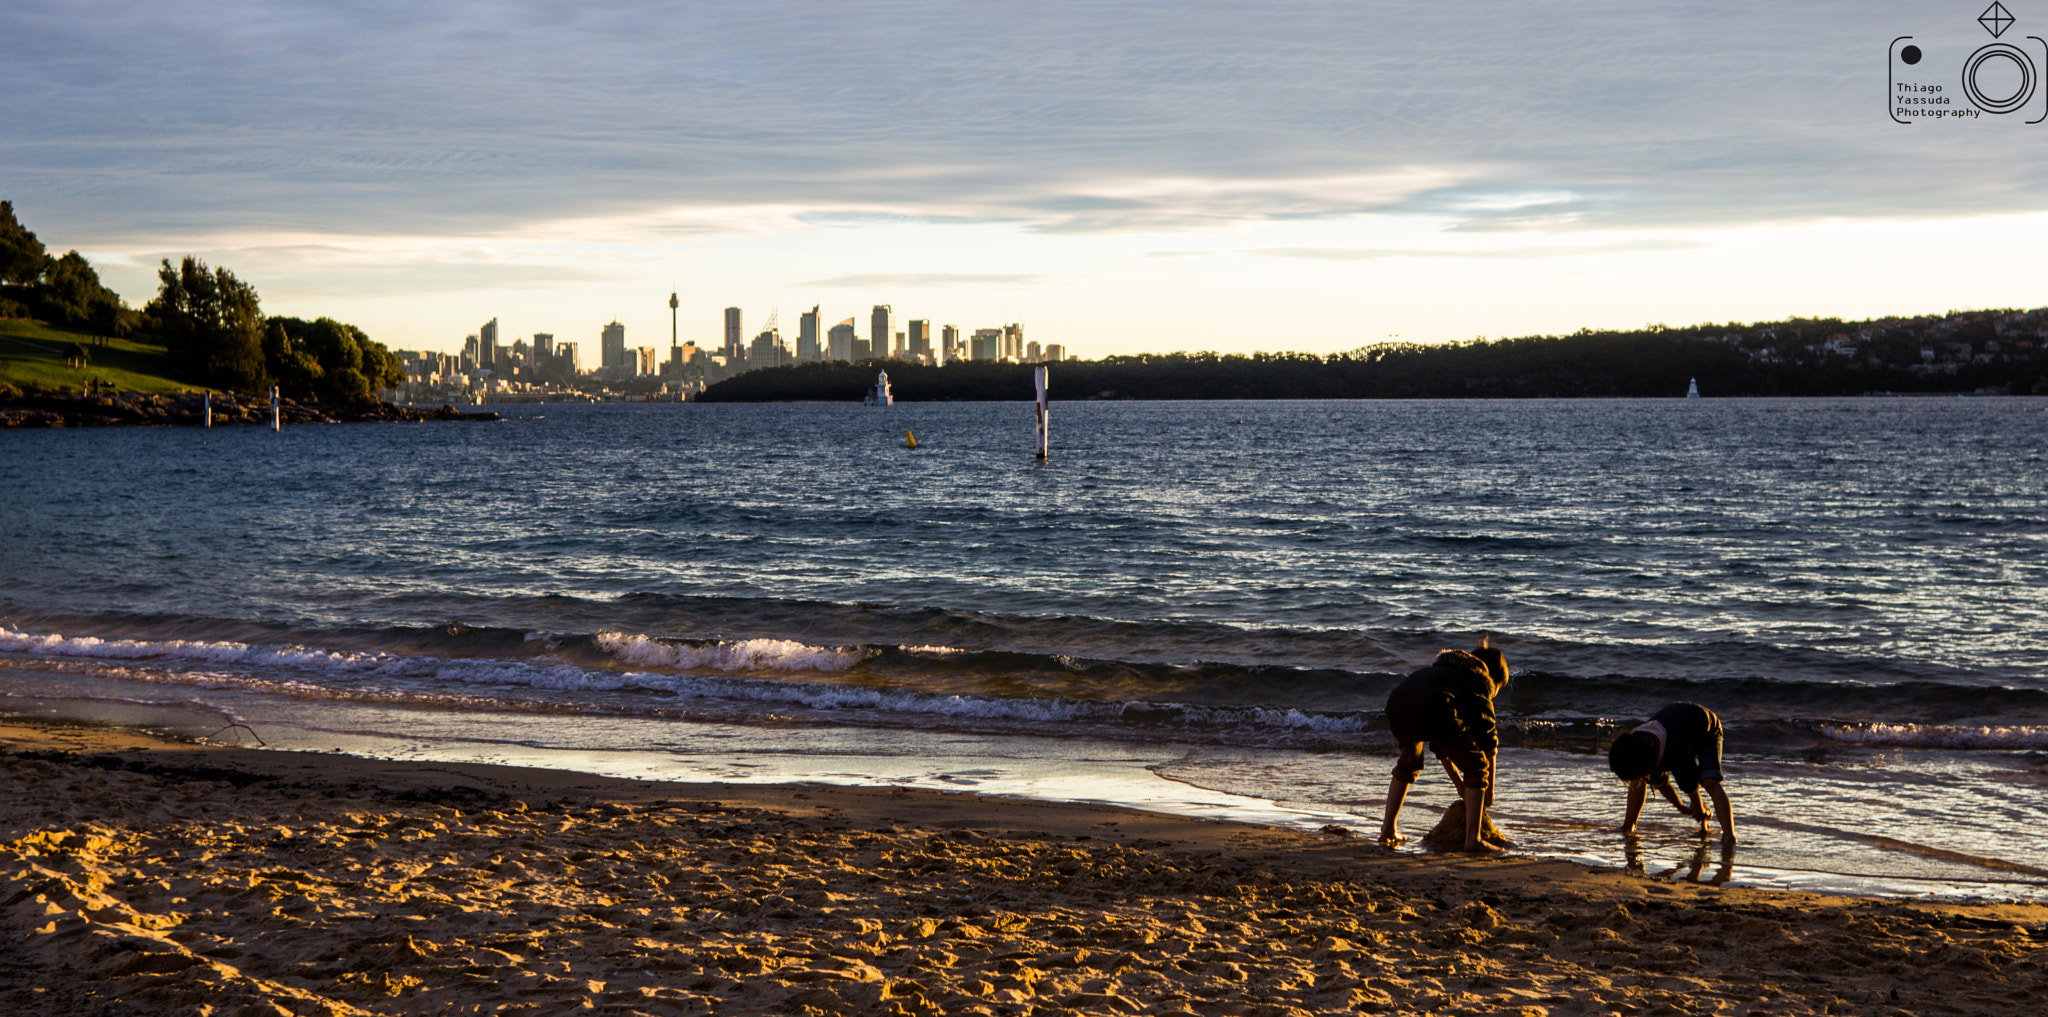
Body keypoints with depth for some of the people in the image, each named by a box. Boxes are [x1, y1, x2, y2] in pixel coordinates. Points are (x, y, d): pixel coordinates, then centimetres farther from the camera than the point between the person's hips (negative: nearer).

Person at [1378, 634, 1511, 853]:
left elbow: (1439, 746, 44)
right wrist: (1489, 792, 26)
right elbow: (1487, 736, 17)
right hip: (1434, 711, -7)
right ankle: (1473, 839, 3)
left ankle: (1388, 830, 35)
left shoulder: (1441, 670, 41)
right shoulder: (1480, 680, 21)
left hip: (1397, 704, 7)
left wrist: (1460, 785, 48)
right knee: (1476, 767, 11)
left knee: (1408, 763, 34)